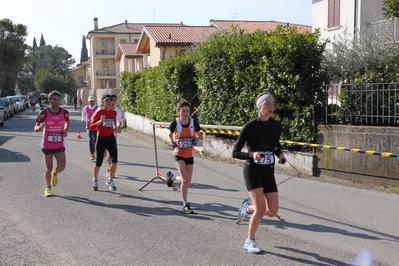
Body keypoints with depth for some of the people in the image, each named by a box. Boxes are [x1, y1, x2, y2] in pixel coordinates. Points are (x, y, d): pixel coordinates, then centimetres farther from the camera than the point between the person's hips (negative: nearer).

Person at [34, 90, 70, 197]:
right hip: (47, 145, -1)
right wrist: (40, 127, -27)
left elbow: (67, 123, 20)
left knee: (62, 166, -14)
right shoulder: (44, 113, -9)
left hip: (60, 145, 1)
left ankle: (55, 173, 23)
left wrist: (66, 131, -1)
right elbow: (35, 128, -3)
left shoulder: (64, 113, -1)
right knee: (49, 168, 6)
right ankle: (48, 188, 28)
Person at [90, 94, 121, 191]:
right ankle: (95, 181, 31)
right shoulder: (99, 112, -7)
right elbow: (91, 127, -12)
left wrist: (116, 129, -1)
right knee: (98, 162, 6)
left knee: (115, 160, -13)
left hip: (111, 138, 3)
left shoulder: (114, 113, 7)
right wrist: (100, 121, -26)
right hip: (101, 139, -3)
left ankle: (110, 180, 5)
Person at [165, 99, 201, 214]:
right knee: (185, 180, -17)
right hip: (179, 154, -3)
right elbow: (170, 135, 9)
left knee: (188, 182, 8)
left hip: (190, 155, 4)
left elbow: (197, 134, 13)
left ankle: (172, 177, 38)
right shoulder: (175, 124, -8)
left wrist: (196, 140, -8)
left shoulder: (193, 122, -3)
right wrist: (172, 142, -11)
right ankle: (185, 205, 3)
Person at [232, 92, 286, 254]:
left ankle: (248, 207, 32)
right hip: (252, 171, -5)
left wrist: (280, 155, -3)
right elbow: (235, 152, -10)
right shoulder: (249, 127, -13)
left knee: (272, 212, 0)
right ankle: (250, 241, 10)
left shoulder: (276, 126, 1)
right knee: (261, 209, -16)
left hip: (268, 173, 5)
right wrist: (252, 154, -27)